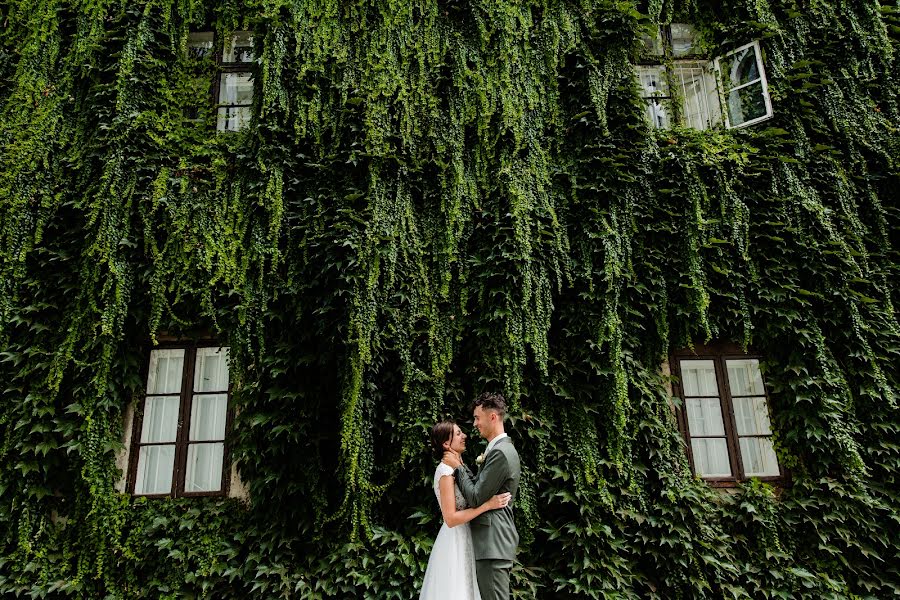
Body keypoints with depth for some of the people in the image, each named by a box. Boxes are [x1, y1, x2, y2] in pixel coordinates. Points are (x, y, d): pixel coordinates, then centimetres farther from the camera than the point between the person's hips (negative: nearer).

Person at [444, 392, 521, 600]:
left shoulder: (500, 453, -19)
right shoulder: (501, 448, 14)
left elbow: (476, 498, -18)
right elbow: (480, 487, 14)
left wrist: (457, 467, -8)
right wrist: (460, 465, 5)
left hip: (493, 544, -10)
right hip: (494, 540, 10)